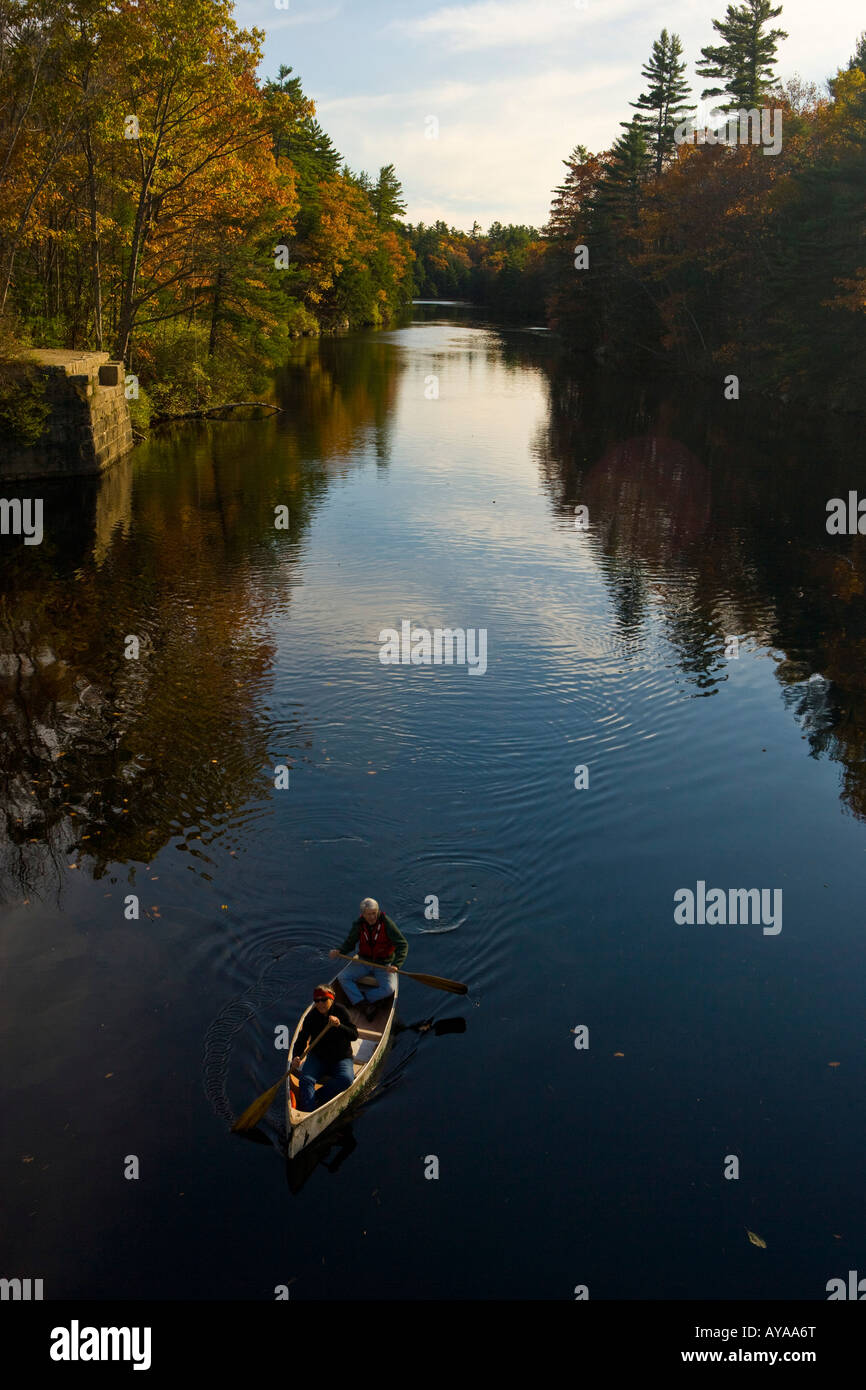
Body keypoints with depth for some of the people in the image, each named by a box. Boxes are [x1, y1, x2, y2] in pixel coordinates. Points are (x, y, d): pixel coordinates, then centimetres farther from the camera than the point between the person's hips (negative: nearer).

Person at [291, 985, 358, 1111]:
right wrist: (296, 1057, -25)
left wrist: (339, 1026, -31)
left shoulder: (339, 1011, -8)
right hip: (317, 1057, 1)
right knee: (306, 1079, -27)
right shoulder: (311, 1016, -5)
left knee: (346, 1079, -31)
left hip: (341, 1059, -1)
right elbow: (302, 1039, -6)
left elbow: (354, 1035, -13)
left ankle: (316, 1097, -23)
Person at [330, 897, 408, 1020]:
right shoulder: (359, 925, -7)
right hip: (364, 961, 3)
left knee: (388, 990, -26)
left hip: (383, 964, -3)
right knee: (342, 977, -17)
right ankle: (365, 1005, -20)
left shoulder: (386, 924, -18)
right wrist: (339, 952, -14)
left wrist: (396, 965, -32)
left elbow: (403, 945, -19)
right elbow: (350, 943, 7)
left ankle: (355, 996, -10)